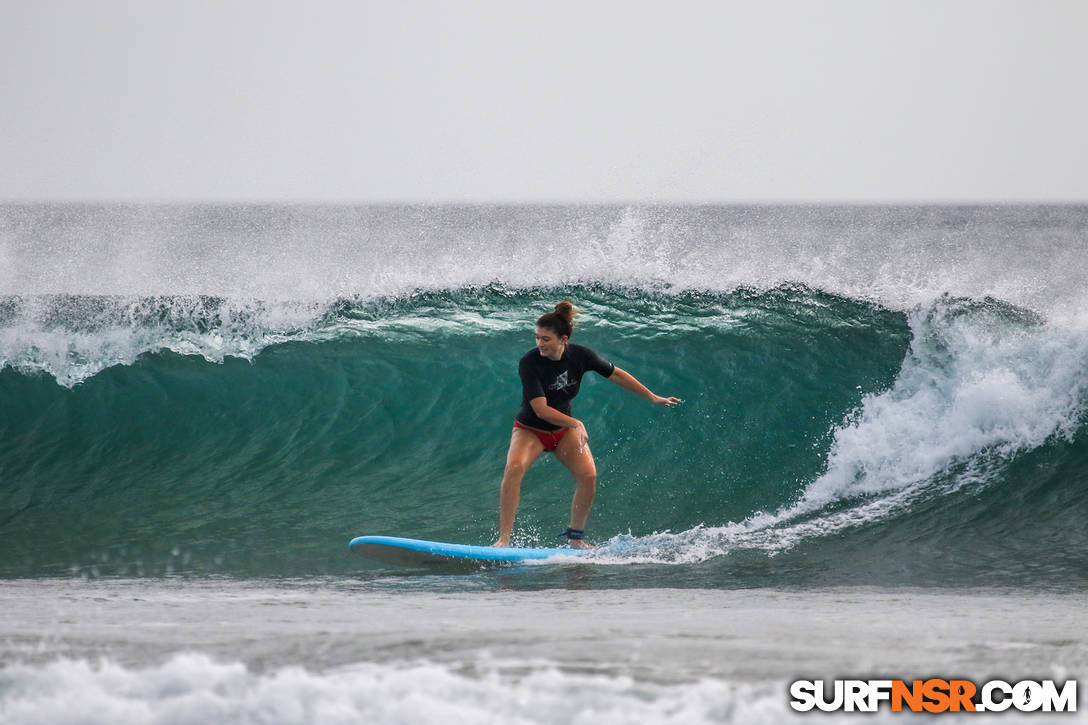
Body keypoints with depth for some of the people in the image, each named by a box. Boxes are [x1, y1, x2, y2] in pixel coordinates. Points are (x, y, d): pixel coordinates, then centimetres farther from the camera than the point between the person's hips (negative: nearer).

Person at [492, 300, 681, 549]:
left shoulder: (579, 356, -14)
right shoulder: (529, 363, -26)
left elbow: (615, 374, 2)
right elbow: (540, 409, -29)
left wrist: (653, 397, 9)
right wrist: (575, 423, -41)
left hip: (564, 429, 4)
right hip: (530, 430, -4)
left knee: (588, 476, -16)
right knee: (514, 468, -30)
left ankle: (576, 537, 3)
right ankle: (504, 538, -30)